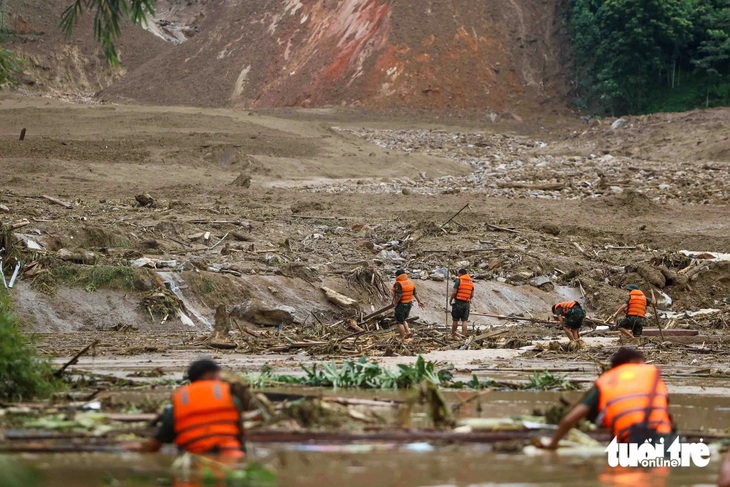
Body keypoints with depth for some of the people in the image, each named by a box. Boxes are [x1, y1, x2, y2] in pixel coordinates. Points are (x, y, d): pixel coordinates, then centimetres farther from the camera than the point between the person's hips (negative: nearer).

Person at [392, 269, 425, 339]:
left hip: (401, 305, -8)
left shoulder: (398, 284, -19)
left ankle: (403, 338, 4)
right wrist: (419, 301, 18)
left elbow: (398, 296, -27)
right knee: (403, 320, 25)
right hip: (409, 304, 8)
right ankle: (408, 331, 8)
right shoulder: (410, 282, 4)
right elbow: (415, 293, 10)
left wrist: (395, 302, -12)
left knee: (400, 322, 3)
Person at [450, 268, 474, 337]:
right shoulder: (471, 282, 11)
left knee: (455, 319, 5)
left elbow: (454, 292, -10)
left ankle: (453, 334, 11)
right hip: (467, 303, 4)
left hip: (458, 302, -4)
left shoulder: (459, 281, -6)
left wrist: (451, 300, 3)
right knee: (464, 320, 2)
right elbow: (472, 295, 10)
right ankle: (463, 335, -3)